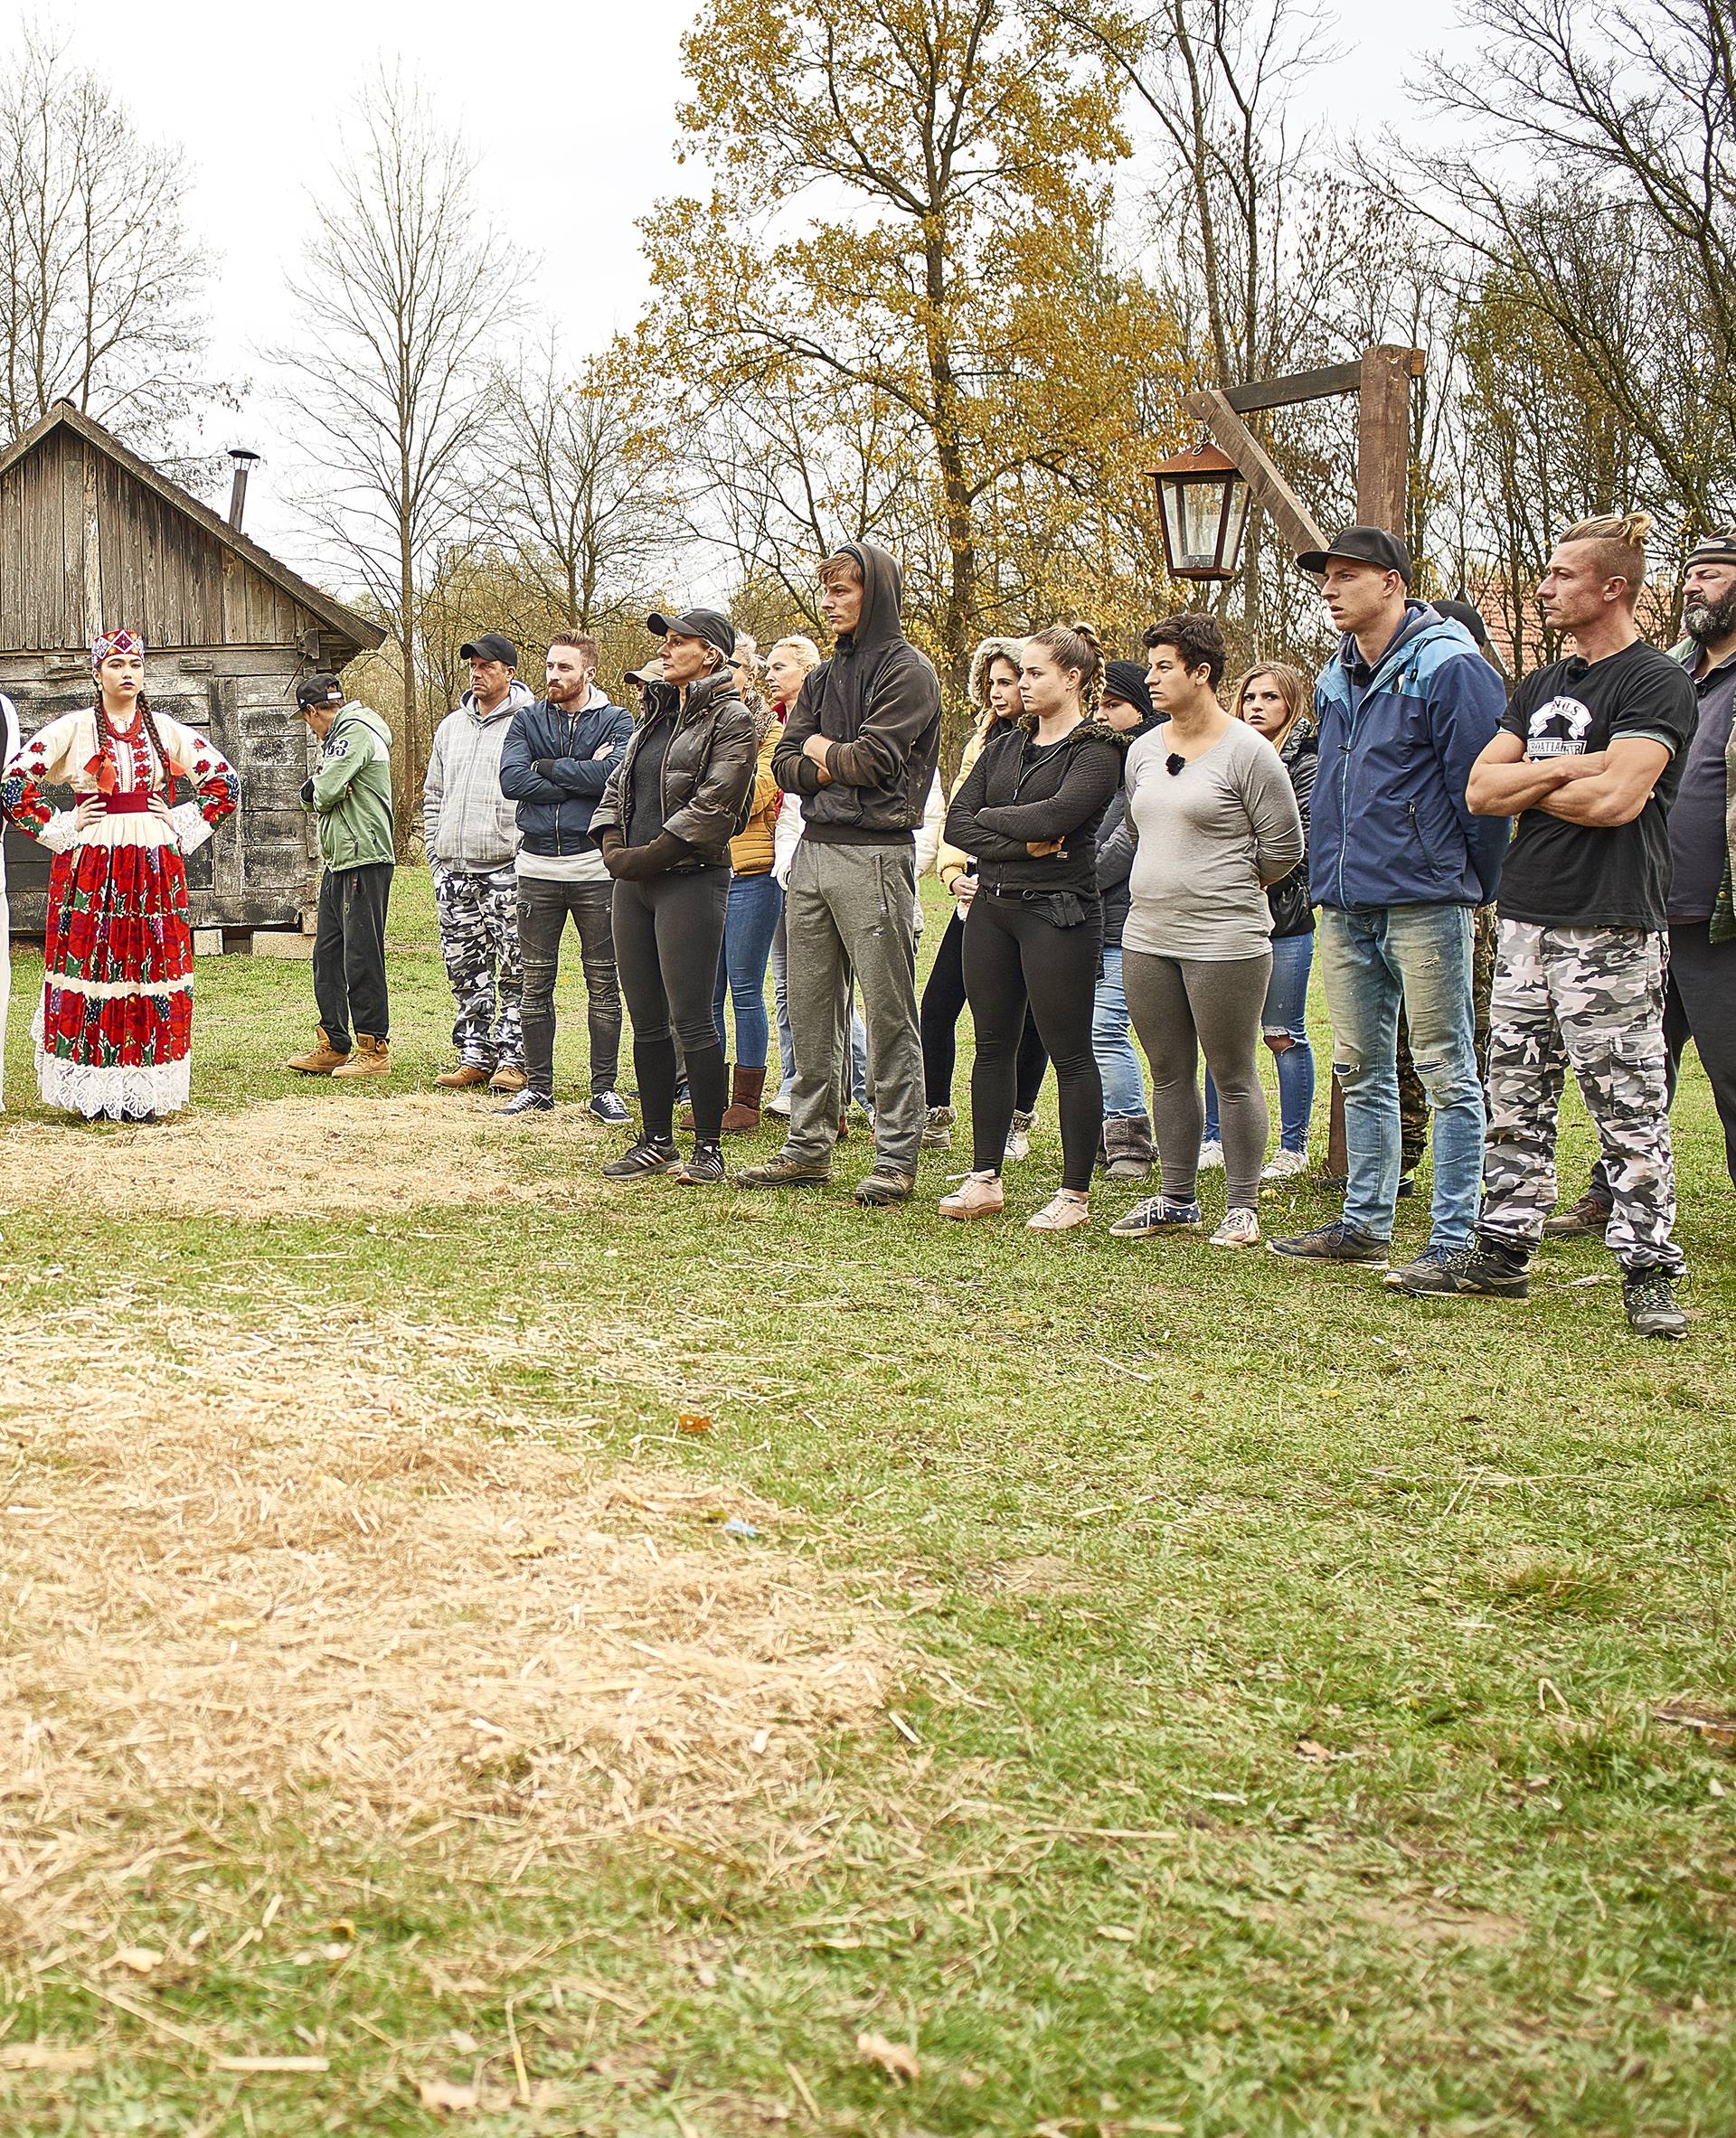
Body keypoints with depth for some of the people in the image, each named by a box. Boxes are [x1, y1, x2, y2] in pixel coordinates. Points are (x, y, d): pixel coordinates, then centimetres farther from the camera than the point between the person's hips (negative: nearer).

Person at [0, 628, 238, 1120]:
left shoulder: (166, 730, 9)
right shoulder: (73, 728, 2)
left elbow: (223, 782, 16)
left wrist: (184, 829, 7)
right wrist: (60, 827, -2)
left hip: (156, 871, 2)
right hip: (90, 868, -2)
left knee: (152, 968, 0)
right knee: (91, 968, -4)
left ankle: (144, 1093, 6)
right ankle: (92, 1094, 2)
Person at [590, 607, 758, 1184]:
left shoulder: (730, 719, -6)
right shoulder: (656, 715, 19)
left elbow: (714, 804, -15)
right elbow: (617, 786, 19)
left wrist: (651, 855, -15)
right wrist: (612, 845, 1)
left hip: (689, 880, -8)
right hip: (634, 879, 8)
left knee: (690, 1019, -8)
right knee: (646, 1020, 10)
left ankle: (708, 1148, -1)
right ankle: (656, 1140, 18)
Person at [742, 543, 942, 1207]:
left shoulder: (907, 671, -5)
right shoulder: (823, 678, 18)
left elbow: (875, 757, -16)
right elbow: (784, 764, 11)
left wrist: (822, 752, 1)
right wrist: (831, 765, -8)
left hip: (875, 853, -8)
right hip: (814, 850, 8)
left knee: (888, 1013, -3)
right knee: (811, 1009, 10)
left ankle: (897, 1158, 1)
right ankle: (809, 1146, 18)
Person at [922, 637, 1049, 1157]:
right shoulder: (984, 741, 15)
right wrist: (954, 874, 2)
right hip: (977, 897, 6)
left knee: (1028, 1017, 3)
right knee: (937, 1006, 1)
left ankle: (1017, 1124, 14)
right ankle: (934, 1119, 10)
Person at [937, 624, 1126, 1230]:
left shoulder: (1098, 749, -6)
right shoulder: (1005, 743, 14)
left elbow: (1054, 816, -22)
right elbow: (956, 823, 3)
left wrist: (989, 817, -5)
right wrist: (1022, 843, -12)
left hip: (1057, 912, -7)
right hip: (992, 908, 7)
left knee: (1070, 1053, -2)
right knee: (993, 1046, 11)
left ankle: (1075, 1193, 4)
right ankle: (985, 1178, 19)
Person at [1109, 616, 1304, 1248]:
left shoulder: (1247, 751, -9)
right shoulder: (1144, 750, 11)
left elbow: (1283, 845, -5)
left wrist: (1228, 889, 5)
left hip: (1224, 940, -7)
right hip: (1147, 935, 7)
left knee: (1233, 1076, 0)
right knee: (1169, 1074, 12)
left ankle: (1241, 1208, 8)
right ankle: (1176, 1200, 21)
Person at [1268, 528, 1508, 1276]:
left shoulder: (1448, 668, -10)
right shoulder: (1336, 679, 15)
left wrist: (1476, 885, -6)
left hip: (1423, 903, -8)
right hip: (1344, 905, 8)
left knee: (1446, 1072, -2)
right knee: (1362, 1072, 14)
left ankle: (1454, 1237, 2)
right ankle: (1365, 1224, 23)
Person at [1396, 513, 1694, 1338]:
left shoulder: (1655, 682, -7)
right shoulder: (1542, 687, 17)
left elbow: (1617, 798, -19)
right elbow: (1481, 789, 9)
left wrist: (1527, 790, -2)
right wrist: (1567, 769, -7)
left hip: (1611, 929, -8)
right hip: (1527, 920, 8)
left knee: (1629, 1111, -5)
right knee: (1517, 1101, 11)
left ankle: (1649, 1273, 1)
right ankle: (1502, 1248, 19)